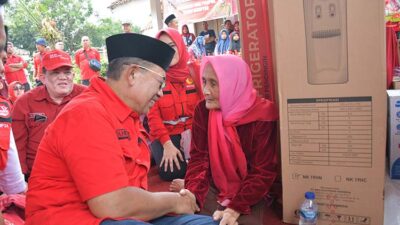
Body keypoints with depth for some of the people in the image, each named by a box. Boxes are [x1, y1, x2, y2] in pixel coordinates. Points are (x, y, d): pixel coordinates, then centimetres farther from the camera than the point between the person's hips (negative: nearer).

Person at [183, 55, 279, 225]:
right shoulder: (203, 110, -5)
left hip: (249, 195, -2)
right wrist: (192, 194, -21)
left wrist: (236, 208, -23)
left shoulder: (262, 115, -17)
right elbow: (198, 157, -5)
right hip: (213, 190, 3)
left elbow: (263, 172, -15)